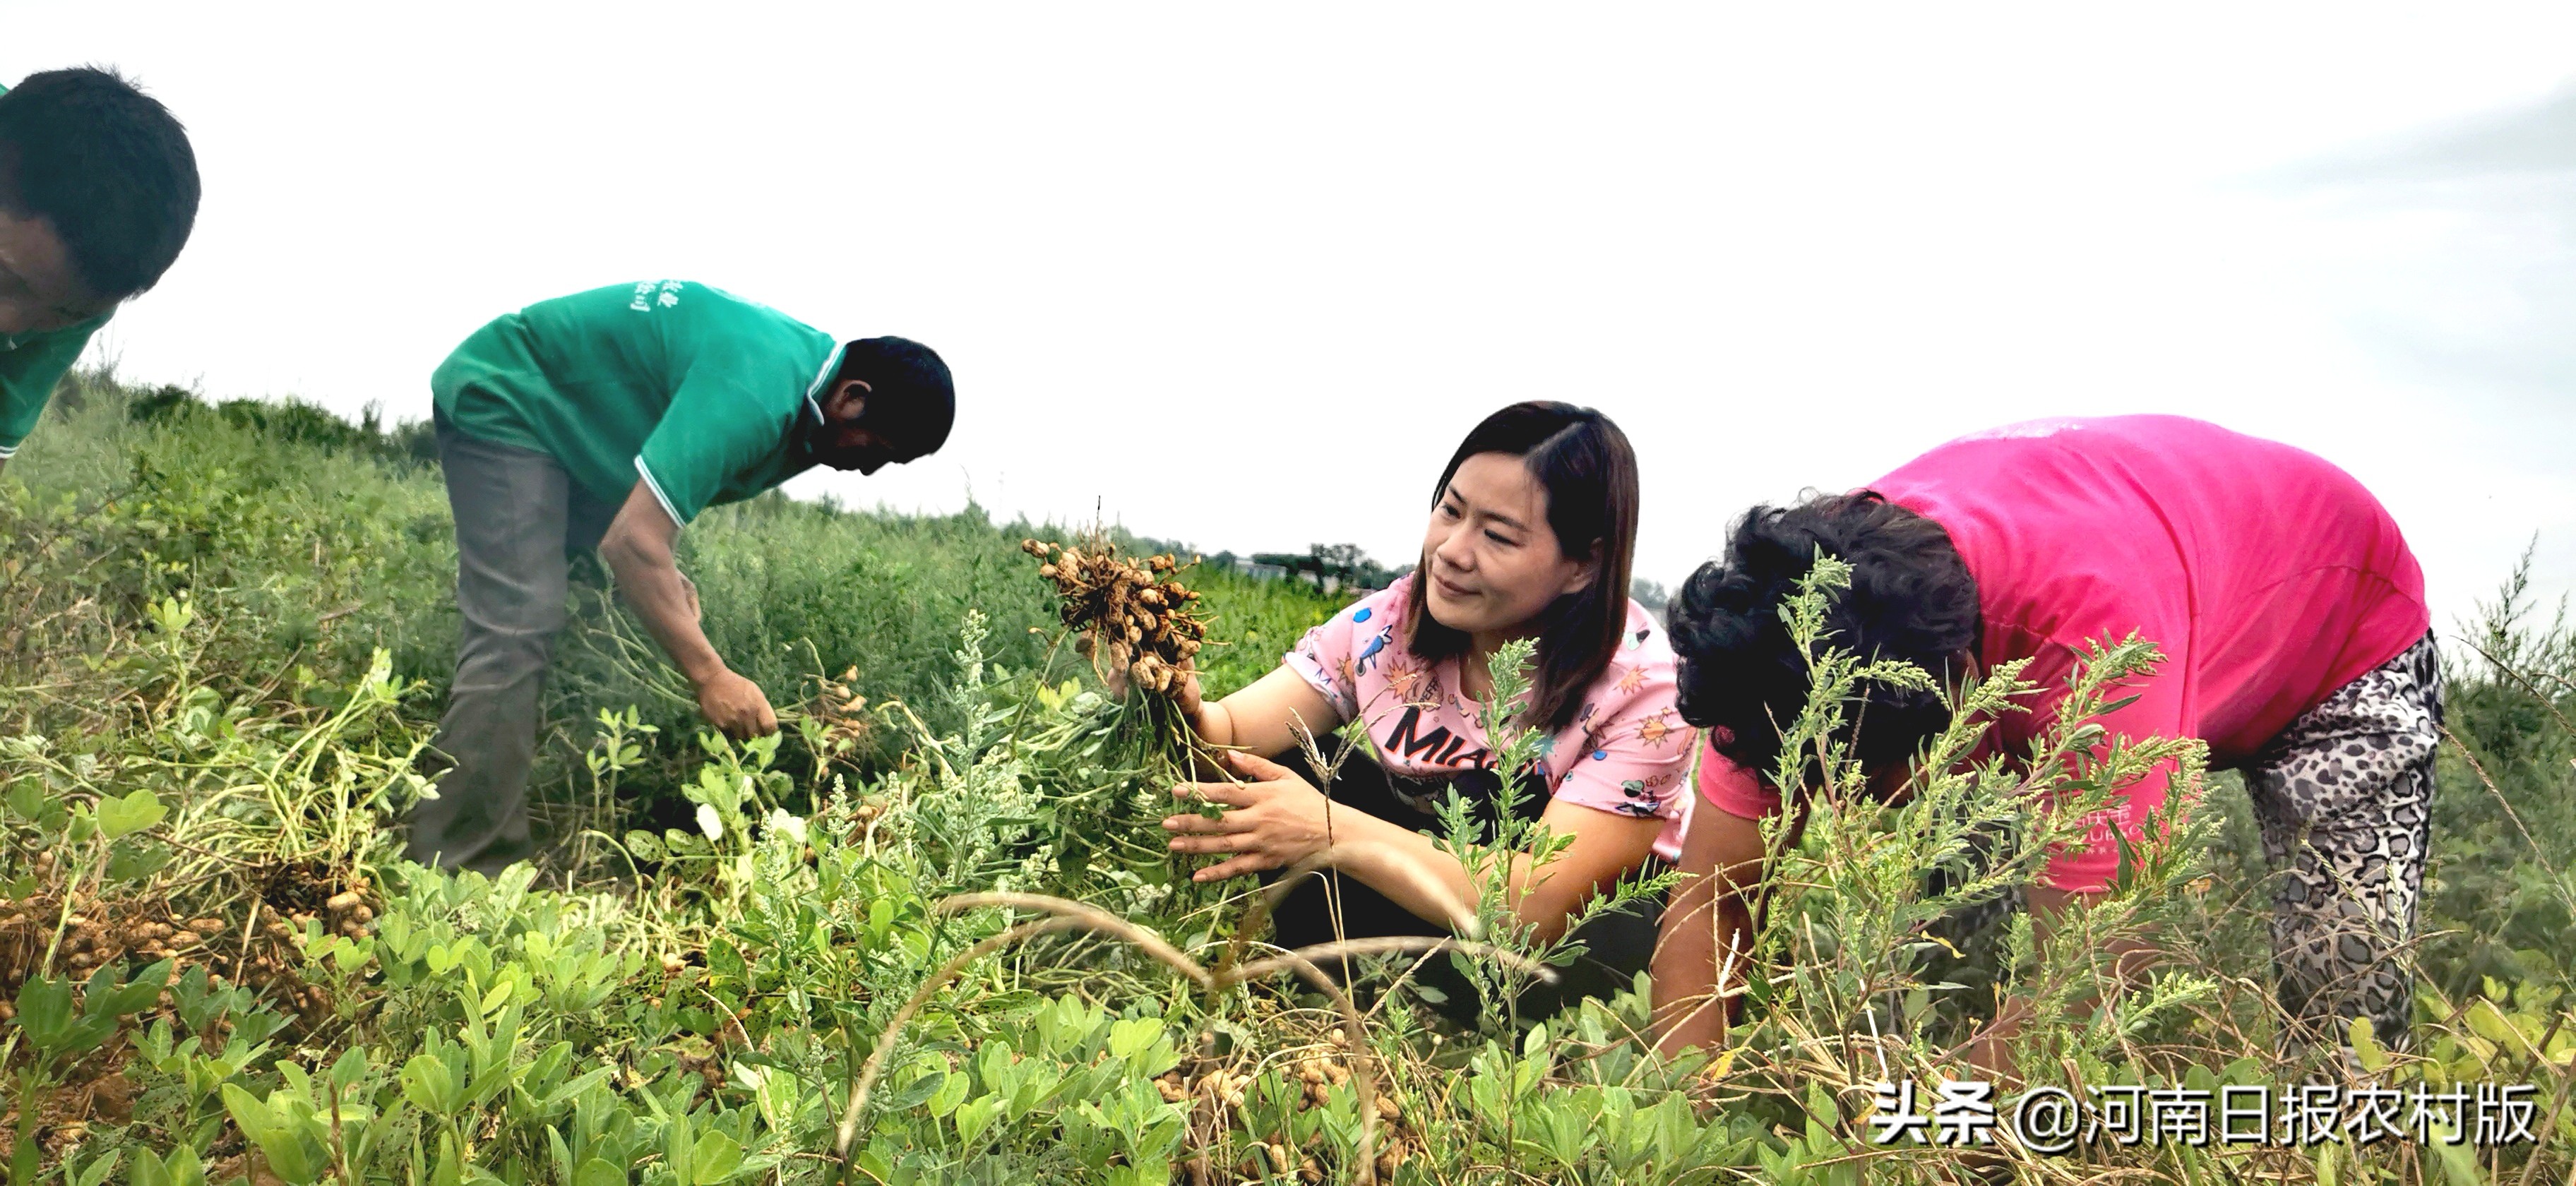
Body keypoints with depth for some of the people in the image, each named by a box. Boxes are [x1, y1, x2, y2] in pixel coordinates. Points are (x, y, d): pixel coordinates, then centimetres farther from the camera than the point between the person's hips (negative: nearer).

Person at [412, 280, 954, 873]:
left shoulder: (807, 364, -4)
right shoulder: (755, 395, -34)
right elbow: (631, 541, -38)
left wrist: (667, 576, -7)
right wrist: (711, 676, -37)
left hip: (575, 425, 10)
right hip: (501, 401, -10)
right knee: (513, 632, -19)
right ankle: (465, 865, -17)